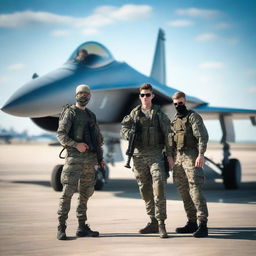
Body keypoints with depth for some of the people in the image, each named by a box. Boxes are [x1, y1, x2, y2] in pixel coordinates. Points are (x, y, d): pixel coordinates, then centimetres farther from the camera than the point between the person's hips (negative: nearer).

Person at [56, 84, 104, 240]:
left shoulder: (91, 116, 18)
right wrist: (76, 144, -23)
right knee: (68, 191, -11)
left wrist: (101, 157, 13)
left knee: (86, 192, 8)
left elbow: (98, 138, 22)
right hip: (74, 157, -7)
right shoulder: (70, 112, -1)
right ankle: (61, 228, -9)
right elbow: (61, 135, -11)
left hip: (90, 158, 7)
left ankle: (82, 227, 14)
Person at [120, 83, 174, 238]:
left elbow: (168, 135, 2)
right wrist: (129, 134, -14)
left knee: (159, 187, -16)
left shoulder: (159, 114, 4)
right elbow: (124, 127, 10)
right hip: (139, 155, 4)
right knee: (145, 189, 7)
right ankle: (153, 222, 15)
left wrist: (169, 154, -4)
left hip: (155, 154, -4)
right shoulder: (134, 113, 13)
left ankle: (161, 223, -15)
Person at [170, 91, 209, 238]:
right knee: (183, 191, 8)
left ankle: (203, 225, -18)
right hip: (178, 158, 8)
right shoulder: (175, 120, 19)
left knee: (195, 189, -15)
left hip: (191, 157, -8)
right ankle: (192, 223, 16)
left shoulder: (193, 116, -4)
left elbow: (203, 136, -13)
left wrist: (201, 154, -23)